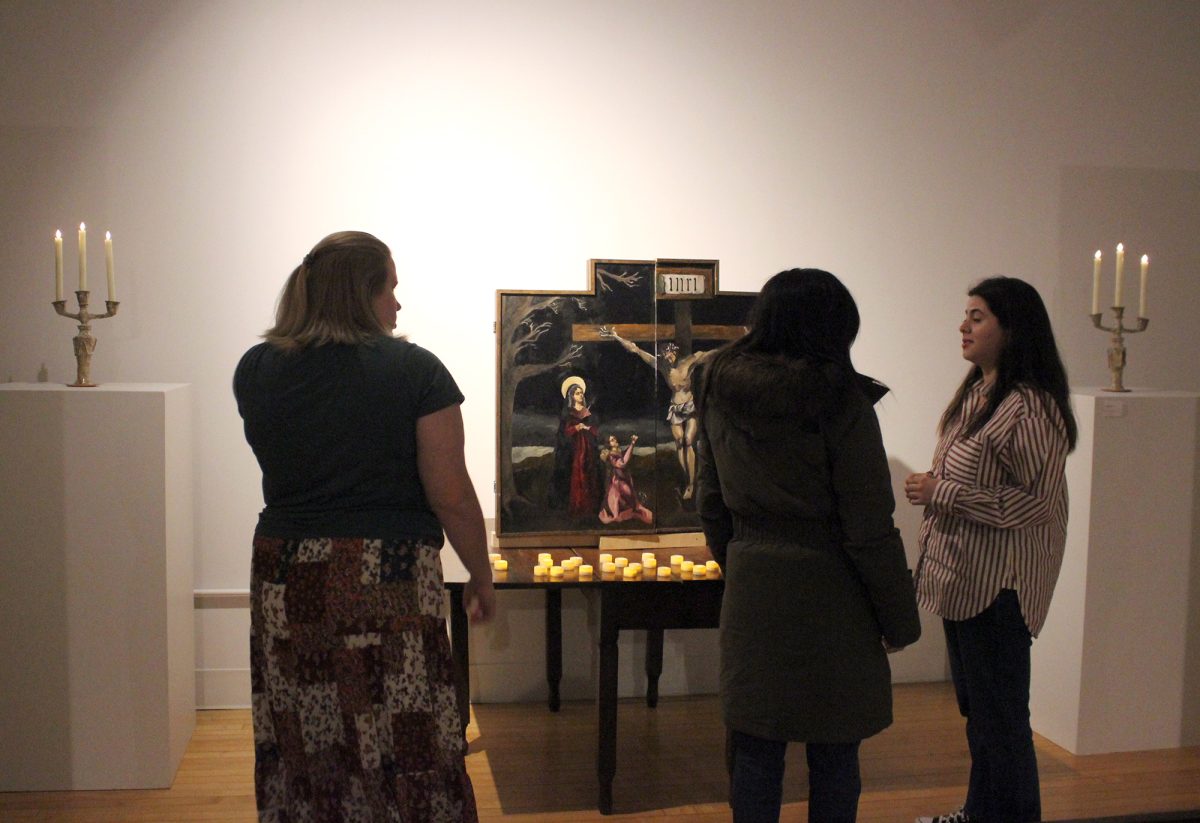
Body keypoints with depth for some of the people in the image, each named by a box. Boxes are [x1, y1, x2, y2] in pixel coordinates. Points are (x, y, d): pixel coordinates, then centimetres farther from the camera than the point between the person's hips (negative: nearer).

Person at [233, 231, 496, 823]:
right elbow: (451, 496, -9)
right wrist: (481, 579, 4)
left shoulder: (255, 370, 3)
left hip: (284, 579, 5)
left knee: (301, 751, 14)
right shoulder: (413, 370, -9)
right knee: (402, 750, 6)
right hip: (388, 583, -4)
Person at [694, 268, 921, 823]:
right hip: (828, 594, -4)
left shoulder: (718, 391, 3)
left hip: (750, 591, 5)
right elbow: (870, 530, -12)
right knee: (833, 758, 9)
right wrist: (900, 620, -2)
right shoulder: (841, 402, -13)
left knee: (755, 753, 12)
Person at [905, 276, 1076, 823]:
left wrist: (941, 492, -20)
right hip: (962, 578, 10)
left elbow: (1036, 502, -22)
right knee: (975, 706, 21)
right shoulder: (976, 393, 10)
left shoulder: (1029, 408, -19)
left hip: (997, 586, -10)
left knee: (999, 714, 2)